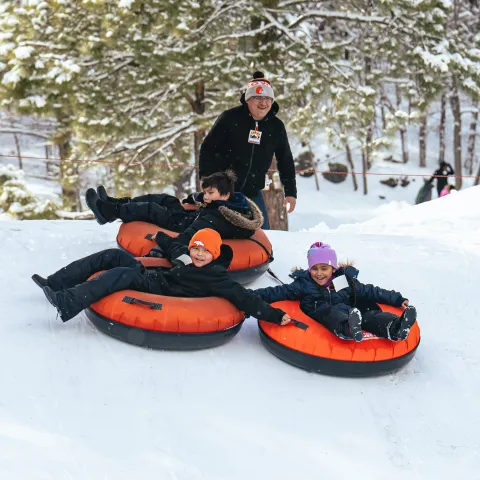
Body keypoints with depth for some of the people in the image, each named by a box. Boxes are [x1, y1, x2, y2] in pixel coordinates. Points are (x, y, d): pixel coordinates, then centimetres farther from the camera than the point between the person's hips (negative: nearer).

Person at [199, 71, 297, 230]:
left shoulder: (276, 127, 3)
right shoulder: (230, 118, -10)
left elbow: (285, 161, 12)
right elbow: (208, 148, -6)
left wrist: (290, 192, 9)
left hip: (252, 192, 4)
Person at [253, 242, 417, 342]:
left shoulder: (346, 281, 18)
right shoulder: (303, 284, 12)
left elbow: (371, 292, 19)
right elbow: (277, 292, 7)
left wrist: (397, 299, 13)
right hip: (321, 318, -3)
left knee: (370, 315, -25)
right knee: (332, 313, -36)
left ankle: (394, 327, -54)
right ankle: (348, 329, -69)